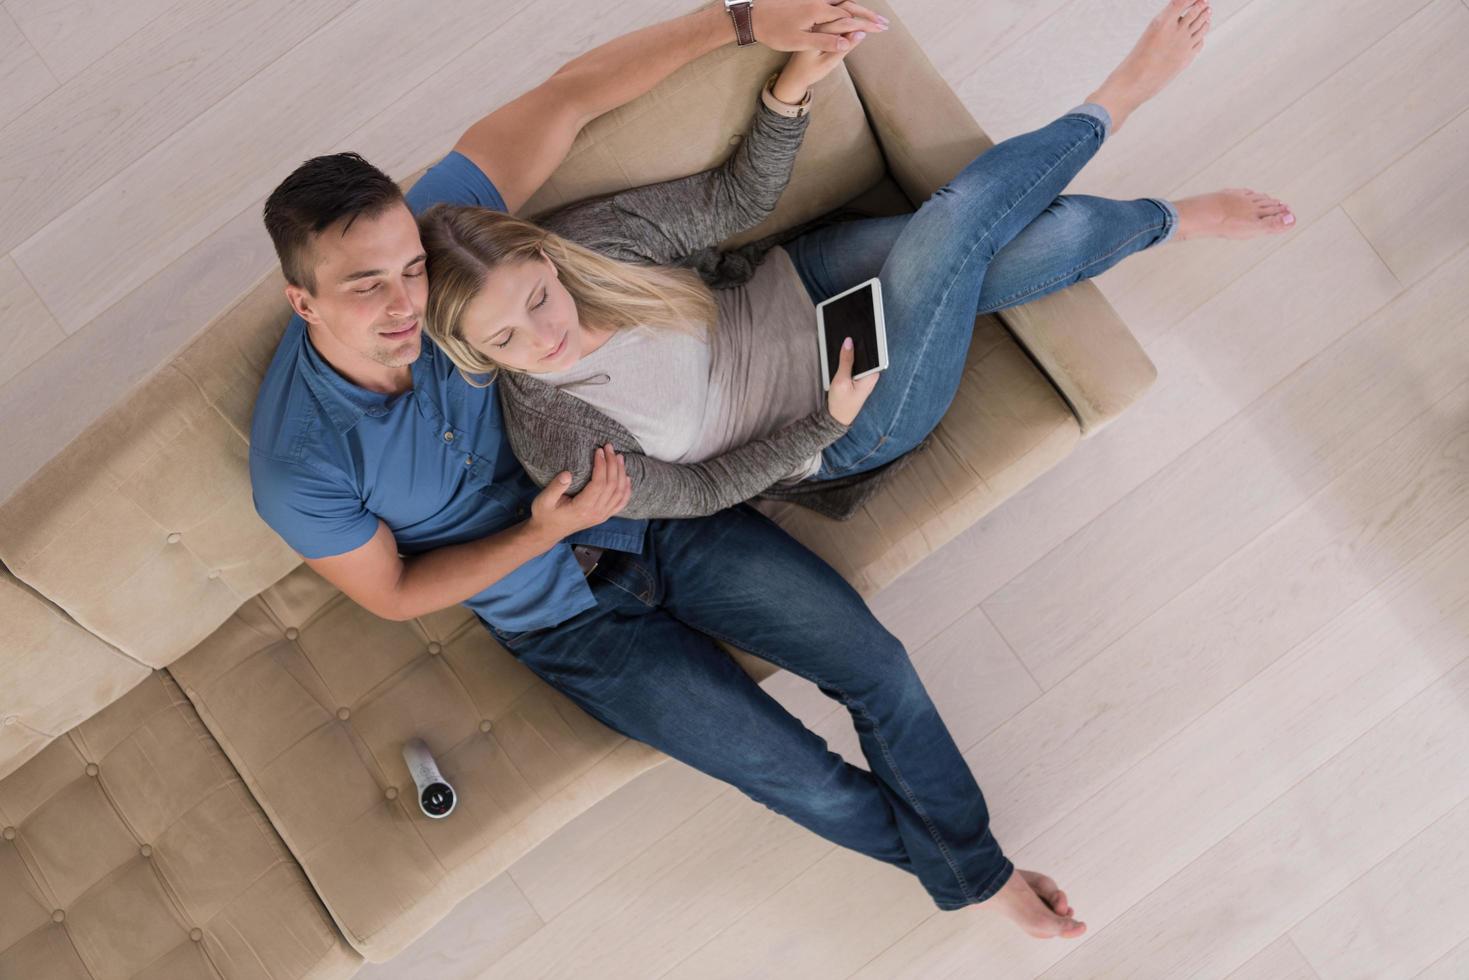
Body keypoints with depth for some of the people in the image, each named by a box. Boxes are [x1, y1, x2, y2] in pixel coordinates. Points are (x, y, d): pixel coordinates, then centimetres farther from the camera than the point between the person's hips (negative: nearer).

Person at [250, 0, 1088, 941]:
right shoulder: (300, 468, -26)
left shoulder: (428, 230, -22)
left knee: (875, 662, -2)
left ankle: (980, 868, 23)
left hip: (657, 515, 3)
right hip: (572, 620, -2)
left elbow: (569, 96, -16)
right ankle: (944, 859, 29)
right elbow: (394, 594, -10)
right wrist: (541, 536, -23)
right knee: (797, 773, -4)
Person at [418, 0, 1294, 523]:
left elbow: (737, 198, -7)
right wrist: (827, 423, -25)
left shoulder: (590, 236, -17)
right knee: (958, 218, -23)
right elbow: (695, 492, -15)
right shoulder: (555, 443, -26)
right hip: (844, 434, -4)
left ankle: (1173, 220, 20)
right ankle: (1109, 107, 7)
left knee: (1054, 237, -14)